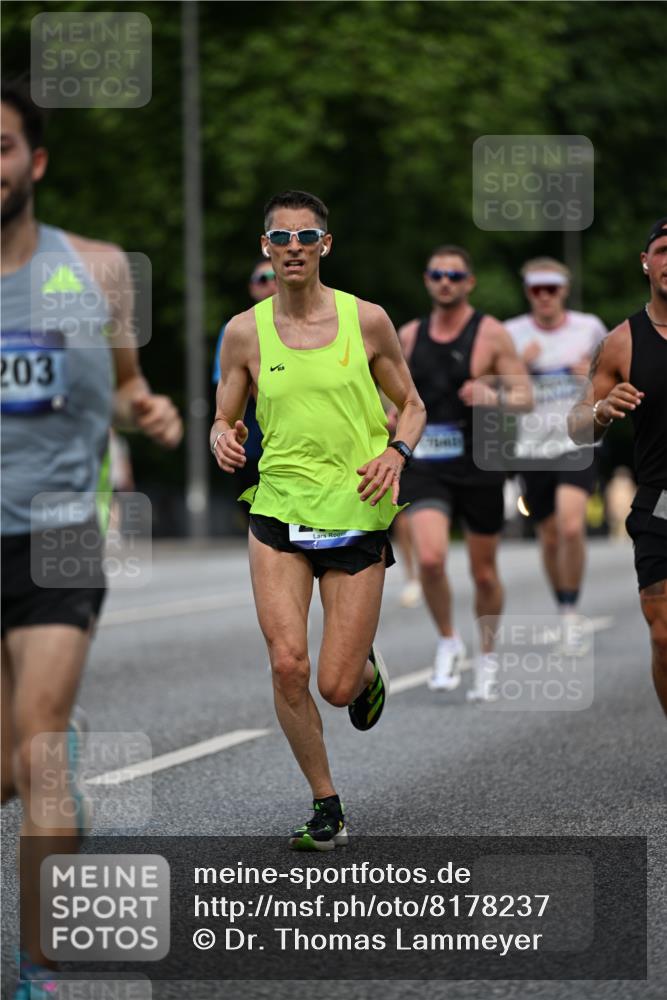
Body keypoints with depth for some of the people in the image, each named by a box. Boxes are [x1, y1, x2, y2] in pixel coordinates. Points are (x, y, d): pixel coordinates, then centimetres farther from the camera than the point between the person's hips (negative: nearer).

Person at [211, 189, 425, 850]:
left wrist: (397, 452, -10)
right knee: (287, 664, -14)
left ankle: (366, 668, 36)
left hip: (357, 516, -1)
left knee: (336, 687, -3)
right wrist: (222, 439, -12)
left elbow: (412, 406, 10)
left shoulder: (366, 320, -1)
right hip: (278, 511, 1)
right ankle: (326, 806, 4)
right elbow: (224, 420, 11)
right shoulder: (245, 332, 2)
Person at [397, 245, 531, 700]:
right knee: (431, 559, -20)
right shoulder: (409, 336, 7)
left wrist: (495, 397, -26)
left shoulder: (491, 334, -4)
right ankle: (448, 643, 2)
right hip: (427, 469, 2)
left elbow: (525, 397, -7)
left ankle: (487, 657, 29)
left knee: (484, 573, 8)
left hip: (480, 469, -2)